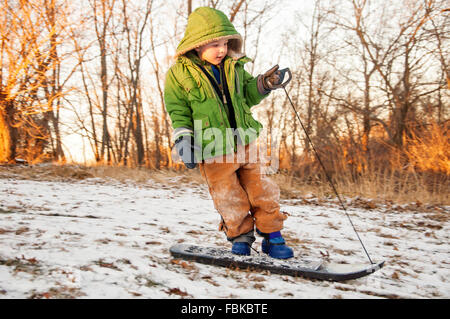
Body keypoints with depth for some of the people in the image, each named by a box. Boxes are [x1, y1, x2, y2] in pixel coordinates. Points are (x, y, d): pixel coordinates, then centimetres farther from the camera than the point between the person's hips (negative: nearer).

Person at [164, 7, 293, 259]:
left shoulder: (234, 67, 8)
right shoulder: (178, 74, -5)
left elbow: (247, 96, 19)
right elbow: (178, 113, -3)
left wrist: (264, 84, 1)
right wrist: (184, 141, -13)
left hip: (244, 143, 4)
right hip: (212, 151, -4)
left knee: (262, 190, 6)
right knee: (229, 197, 5)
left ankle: (273, 237, 20)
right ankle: (241, 238, 26)